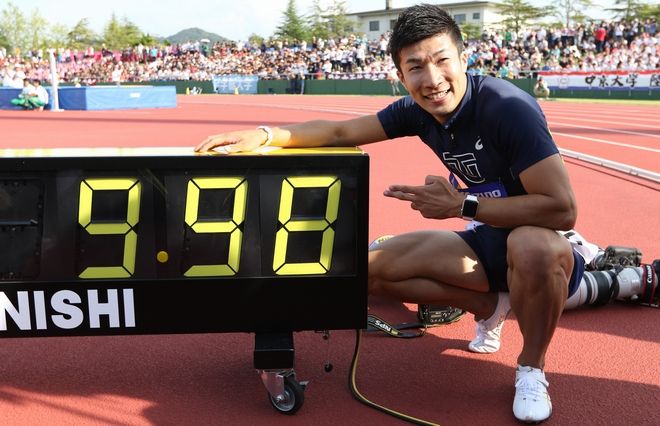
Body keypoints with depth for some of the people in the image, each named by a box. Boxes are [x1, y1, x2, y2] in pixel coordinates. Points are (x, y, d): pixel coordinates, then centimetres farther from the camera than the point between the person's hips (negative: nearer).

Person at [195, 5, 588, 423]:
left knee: (534, 246, -41)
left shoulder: (508, 107, -27)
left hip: (538, 246, -6)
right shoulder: (418, 111, -7)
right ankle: (490, 306, 13)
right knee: (376, 266, -5)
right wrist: (265, 135, -13)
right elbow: (342, 131, 2)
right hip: (488, 240, 6)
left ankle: (532, 370, -11)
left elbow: (562, 209, -31)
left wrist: (462, 205, -29)